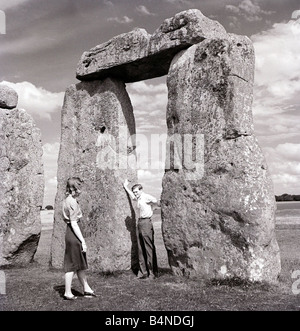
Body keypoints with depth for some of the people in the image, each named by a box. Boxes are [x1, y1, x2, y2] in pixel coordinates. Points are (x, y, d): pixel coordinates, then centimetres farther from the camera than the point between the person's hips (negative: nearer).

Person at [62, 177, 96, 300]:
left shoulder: (67, 200, 12)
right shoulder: (72, 202, -17)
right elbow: (73, 223, -21)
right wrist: (83, 241, -19)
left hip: (70, 233, 10)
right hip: (74, 234, -10)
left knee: (80, 264, 15)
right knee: (72, 264, 1)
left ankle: (87, 289, 24)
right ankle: (67, 293, 11)